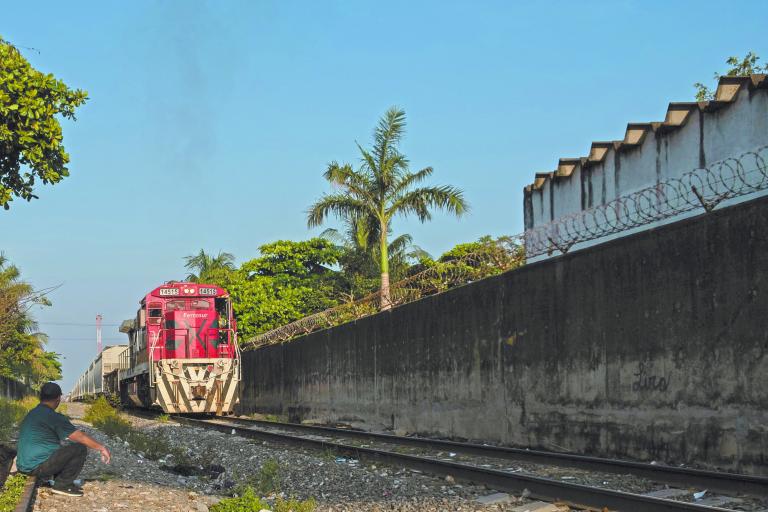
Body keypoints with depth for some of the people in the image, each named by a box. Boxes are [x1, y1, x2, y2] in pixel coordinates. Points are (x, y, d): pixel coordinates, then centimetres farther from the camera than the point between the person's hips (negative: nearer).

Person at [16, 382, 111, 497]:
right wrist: (102, 448, 0)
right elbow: (80, 437, -12)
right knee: (80, 448, -6)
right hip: (39, 466, -9)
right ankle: (62, 484, -4)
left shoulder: (30, 415, 15)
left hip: (23, 467, 9)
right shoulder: (53, 417, -12)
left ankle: (62, 483, 16)